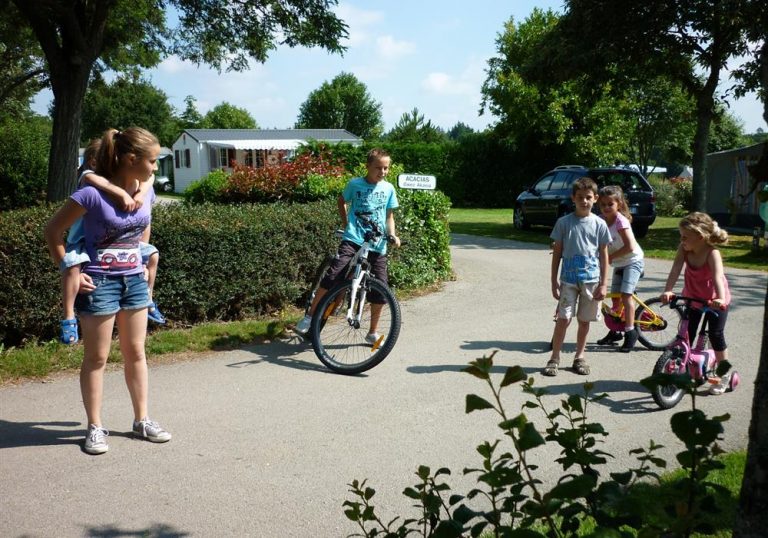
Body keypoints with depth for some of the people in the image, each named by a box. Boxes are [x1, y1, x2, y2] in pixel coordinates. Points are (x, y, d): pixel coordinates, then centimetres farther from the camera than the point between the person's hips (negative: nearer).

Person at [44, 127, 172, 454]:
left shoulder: (146, 191, -1)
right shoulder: (94, 194, -20)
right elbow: (53, 231, -12)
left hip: (135, 280, 6)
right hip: (99, 283, -6)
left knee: (136, 353, 13)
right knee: (96, 358, 5)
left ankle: (142, 420, 24)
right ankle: (95, 427, 17)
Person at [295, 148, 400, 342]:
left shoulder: (388, 189, 6)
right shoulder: (355, 184, 1)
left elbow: (389, 216, 13)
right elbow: (342, 201, 19)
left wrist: (392, 235, -4)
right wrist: (346, 223, 10)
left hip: (377, 244, 3)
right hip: (353, 240, -2)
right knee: (333, 276, -20)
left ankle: (372, 332, 19)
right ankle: (309, 316, -6)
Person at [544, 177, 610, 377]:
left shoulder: (599, 224, 1)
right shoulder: (564, 222, 0)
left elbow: (604, 255, 5)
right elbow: (557, 253, 4)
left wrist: (603, 284, 1)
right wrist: (554, 281, 0)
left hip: (591, 280, 1)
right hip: (568, 279, -1)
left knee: (584, 321, 10)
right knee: (563, 319, -6)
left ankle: (579, 357, 24)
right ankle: (554, 358, 4)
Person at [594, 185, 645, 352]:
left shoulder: (621, 221, -23)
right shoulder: (601, 220, -4)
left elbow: (630, 247, -27)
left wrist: (610, 257, -22)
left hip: (633, 261, -7)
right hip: (619, 263, 7)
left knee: (625, 294, -18)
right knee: (615, 297, 10)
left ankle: (630, 332, -12)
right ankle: (615, 331, 22)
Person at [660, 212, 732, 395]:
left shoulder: (712, 254, -31)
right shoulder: (684, 249, -20)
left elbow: (718, 277, -46)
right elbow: (675, 270, -30)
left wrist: (721, 299, -62)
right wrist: (667, 291, -46)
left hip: (715, 300, -4)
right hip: (691, 297, 4)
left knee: (715, 335, -4)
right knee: (687, 335, 2)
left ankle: (724, 375, 12)